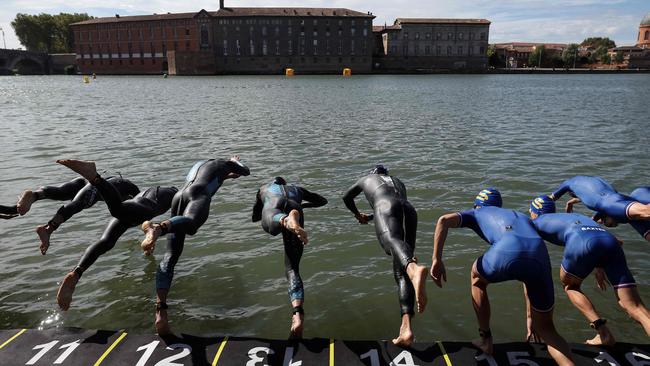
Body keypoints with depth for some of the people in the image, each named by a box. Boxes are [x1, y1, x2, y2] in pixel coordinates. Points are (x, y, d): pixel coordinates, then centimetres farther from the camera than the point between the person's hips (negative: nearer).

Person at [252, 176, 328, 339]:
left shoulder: (264, 188, 44)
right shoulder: (296, 188, 45)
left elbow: (254, 217, 52)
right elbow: (323, 201, 52)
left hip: (274, 210, -1)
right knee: (292, 268, -3)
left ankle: (287, 221, -72)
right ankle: (298, 313, -26)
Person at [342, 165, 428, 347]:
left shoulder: (366, 179, 37)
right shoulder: (398, 182, 45)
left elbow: (347, 198, 50)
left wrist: (357, 215, 68)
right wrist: (369, 218, 70)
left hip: (386, 207, -4)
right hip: (409, 211, 4)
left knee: (391, 241, -36)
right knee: (400, 273, -2)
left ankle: (414, 269, -74)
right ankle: (406, 328, -21)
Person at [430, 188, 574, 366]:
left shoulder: (476, 213, 32)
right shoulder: (523, 217, 43)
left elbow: (444, 220, 11)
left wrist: (436, 260, 9)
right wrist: (530, 317, 50)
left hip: (508, 252, -4)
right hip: (540, 256, 4)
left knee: (477, 278, 32)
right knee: (546, 329, 23)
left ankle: (485, 340, 36)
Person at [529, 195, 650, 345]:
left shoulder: (535, 224, 29)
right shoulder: (573, 216, 44)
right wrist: (599, 274, 62)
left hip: (582, 244, -4)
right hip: (610, 241, 5)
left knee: (570, 286, 24)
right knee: (636, 307, 3)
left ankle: (604, 334, 9)